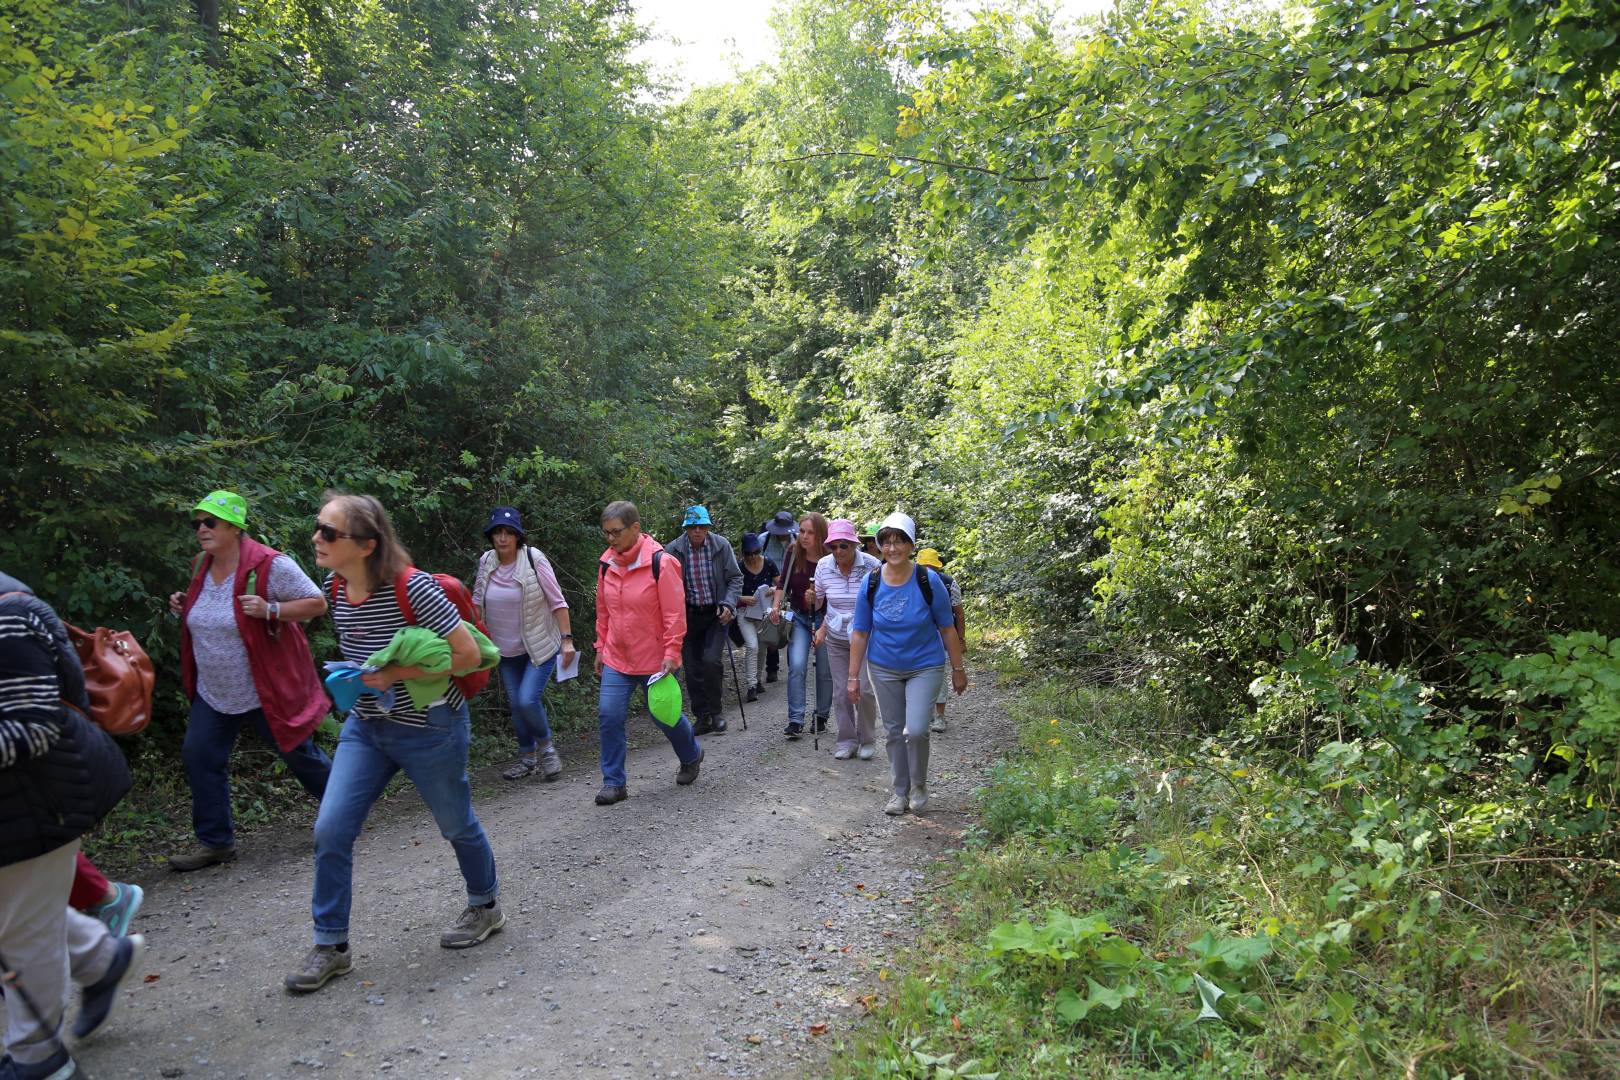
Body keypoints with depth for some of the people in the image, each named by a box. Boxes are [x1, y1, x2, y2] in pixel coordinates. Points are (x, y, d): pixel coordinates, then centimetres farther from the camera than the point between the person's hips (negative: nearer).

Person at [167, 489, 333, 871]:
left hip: (266, 692, -7)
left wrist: (269, 610, -29)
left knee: (299, 754, 6)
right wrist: (184, 607, 2)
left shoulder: (270, 565, -19)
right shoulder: (203, 566, 5)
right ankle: (215, 841, 15)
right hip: (214, 693, 7)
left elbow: (317, 602, -16)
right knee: (199, 757, 2)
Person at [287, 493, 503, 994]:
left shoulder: (412, 587, -26)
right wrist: (356, 676, 2)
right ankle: (330, 946, 17)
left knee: (455, 824, 13)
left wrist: (396, 674, -23)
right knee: (330, 830, -1)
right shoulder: (335, 586, -4)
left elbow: (468, 654, -23)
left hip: (430, 727, -6)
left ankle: (486, 906, 39)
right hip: (365, 726, 6)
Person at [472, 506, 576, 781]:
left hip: (540, 646, -5)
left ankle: (545, 745, 11)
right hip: (506, 650, 5)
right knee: (515, 704, 10)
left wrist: (567, 639, -15)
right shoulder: (486, 562, -2)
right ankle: (527, 757, 29)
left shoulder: (534, 559, -15)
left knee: (528, 700, -16)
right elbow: (477, 603, 11)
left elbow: (557, 602, -12)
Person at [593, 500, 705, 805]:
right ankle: (614, 783, 10)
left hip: (655, 660, -5)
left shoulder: (660, 562, -17)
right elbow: (603, 610, 12)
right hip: (616, 658, 5)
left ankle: (691, 756, 40)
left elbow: (675, 613, -16)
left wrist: (671, 653, -18)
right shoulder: (607, 563, 1)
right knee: (608, 716, -4)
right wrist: (601, 647, 13)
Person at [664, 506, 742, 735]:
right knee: (692, 668, 5)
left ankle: (716, 711, 6)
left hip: (716, 613, -2)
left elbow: (735, 578, 0)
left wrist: (728, 604, -13)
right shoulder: (673, 549, -7)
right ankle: (702, 717, 20)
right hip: (689, 615, 2)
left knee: (711, 660, -16)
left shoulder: (721, 545, -7)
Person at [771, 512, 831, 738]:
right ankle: (795, 720, -10)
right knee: (796, 666, -12)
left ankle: (821, 717, 24)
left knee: (825, 671, 6)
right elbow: (783, 583, 4)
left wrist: (818, 597, -29)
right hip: (799, 617, 2)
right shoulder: (793, 554, -6)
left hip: (823, 618, -2)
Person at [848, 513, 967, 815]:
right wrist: (853, 677, -1)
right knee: (894, 732, 10)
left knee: (915, 731, -13)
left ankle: (919, 787, 13)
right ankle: (900, 791, 29)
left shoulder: (928, 581, -15)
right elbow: (860, 633, -2)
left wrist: (958, 670, -1)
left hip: (924, 667, -2)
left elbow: (947, 628, -6)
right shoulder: (871, 583, -10)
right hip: (884, 669, 3)